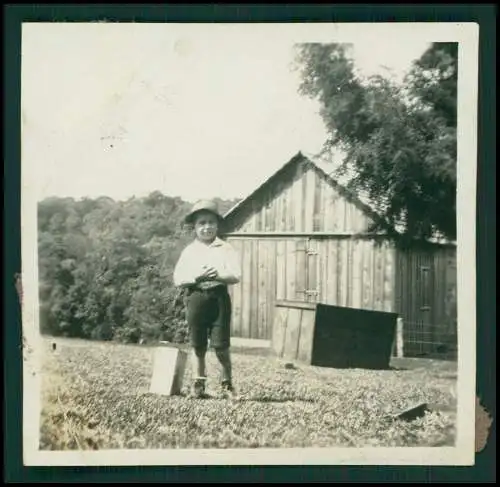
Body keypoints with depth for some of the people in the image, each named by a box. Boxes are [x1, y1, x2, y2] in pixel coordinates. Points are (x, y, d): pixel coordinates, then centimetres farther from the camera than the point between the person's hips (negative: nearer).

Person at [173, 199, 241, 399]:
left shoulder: (225, 249, 4)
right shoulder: (189, 251, 6)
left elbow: (236, 276, -4)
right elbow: (178, 279, 0)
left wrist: (217, 276, -21)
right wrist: (196, 277, -16)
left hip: (219, 297, -1)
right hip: (196, 298, 1)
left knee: (221, 345, -2)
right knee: (198, 345, 8)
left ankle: (227, 384, 14)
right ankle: (199, 384, 21)